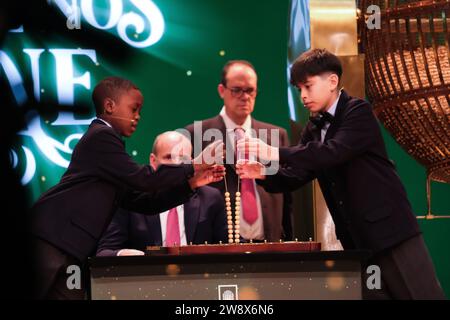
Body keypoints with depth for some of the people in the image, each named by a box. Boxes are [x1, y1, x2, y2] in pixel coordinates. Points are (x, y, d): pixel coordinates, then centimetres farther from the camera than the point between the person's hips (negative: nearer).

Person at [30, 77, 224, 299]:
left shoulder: (104, 139, 23)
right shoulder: (101, 137, -7)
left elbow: (142, 201, 19)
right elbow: (142, 179, -14)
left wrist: (189, 184, 13)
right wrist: (193, 167, -6)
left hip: (69, 251, 10)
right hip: (53, 243, -10)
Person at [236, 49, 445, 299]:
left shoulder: (359, 111, -8)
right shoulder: (314, 130, 15)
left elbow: (334, 152, -24)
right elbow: (298, 174, 9)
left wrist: (275, 153, -27)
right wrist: (264, 173, -12)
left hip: (390, 228, -7)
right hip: (357, 239, 7)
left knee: (422, 295, -9)